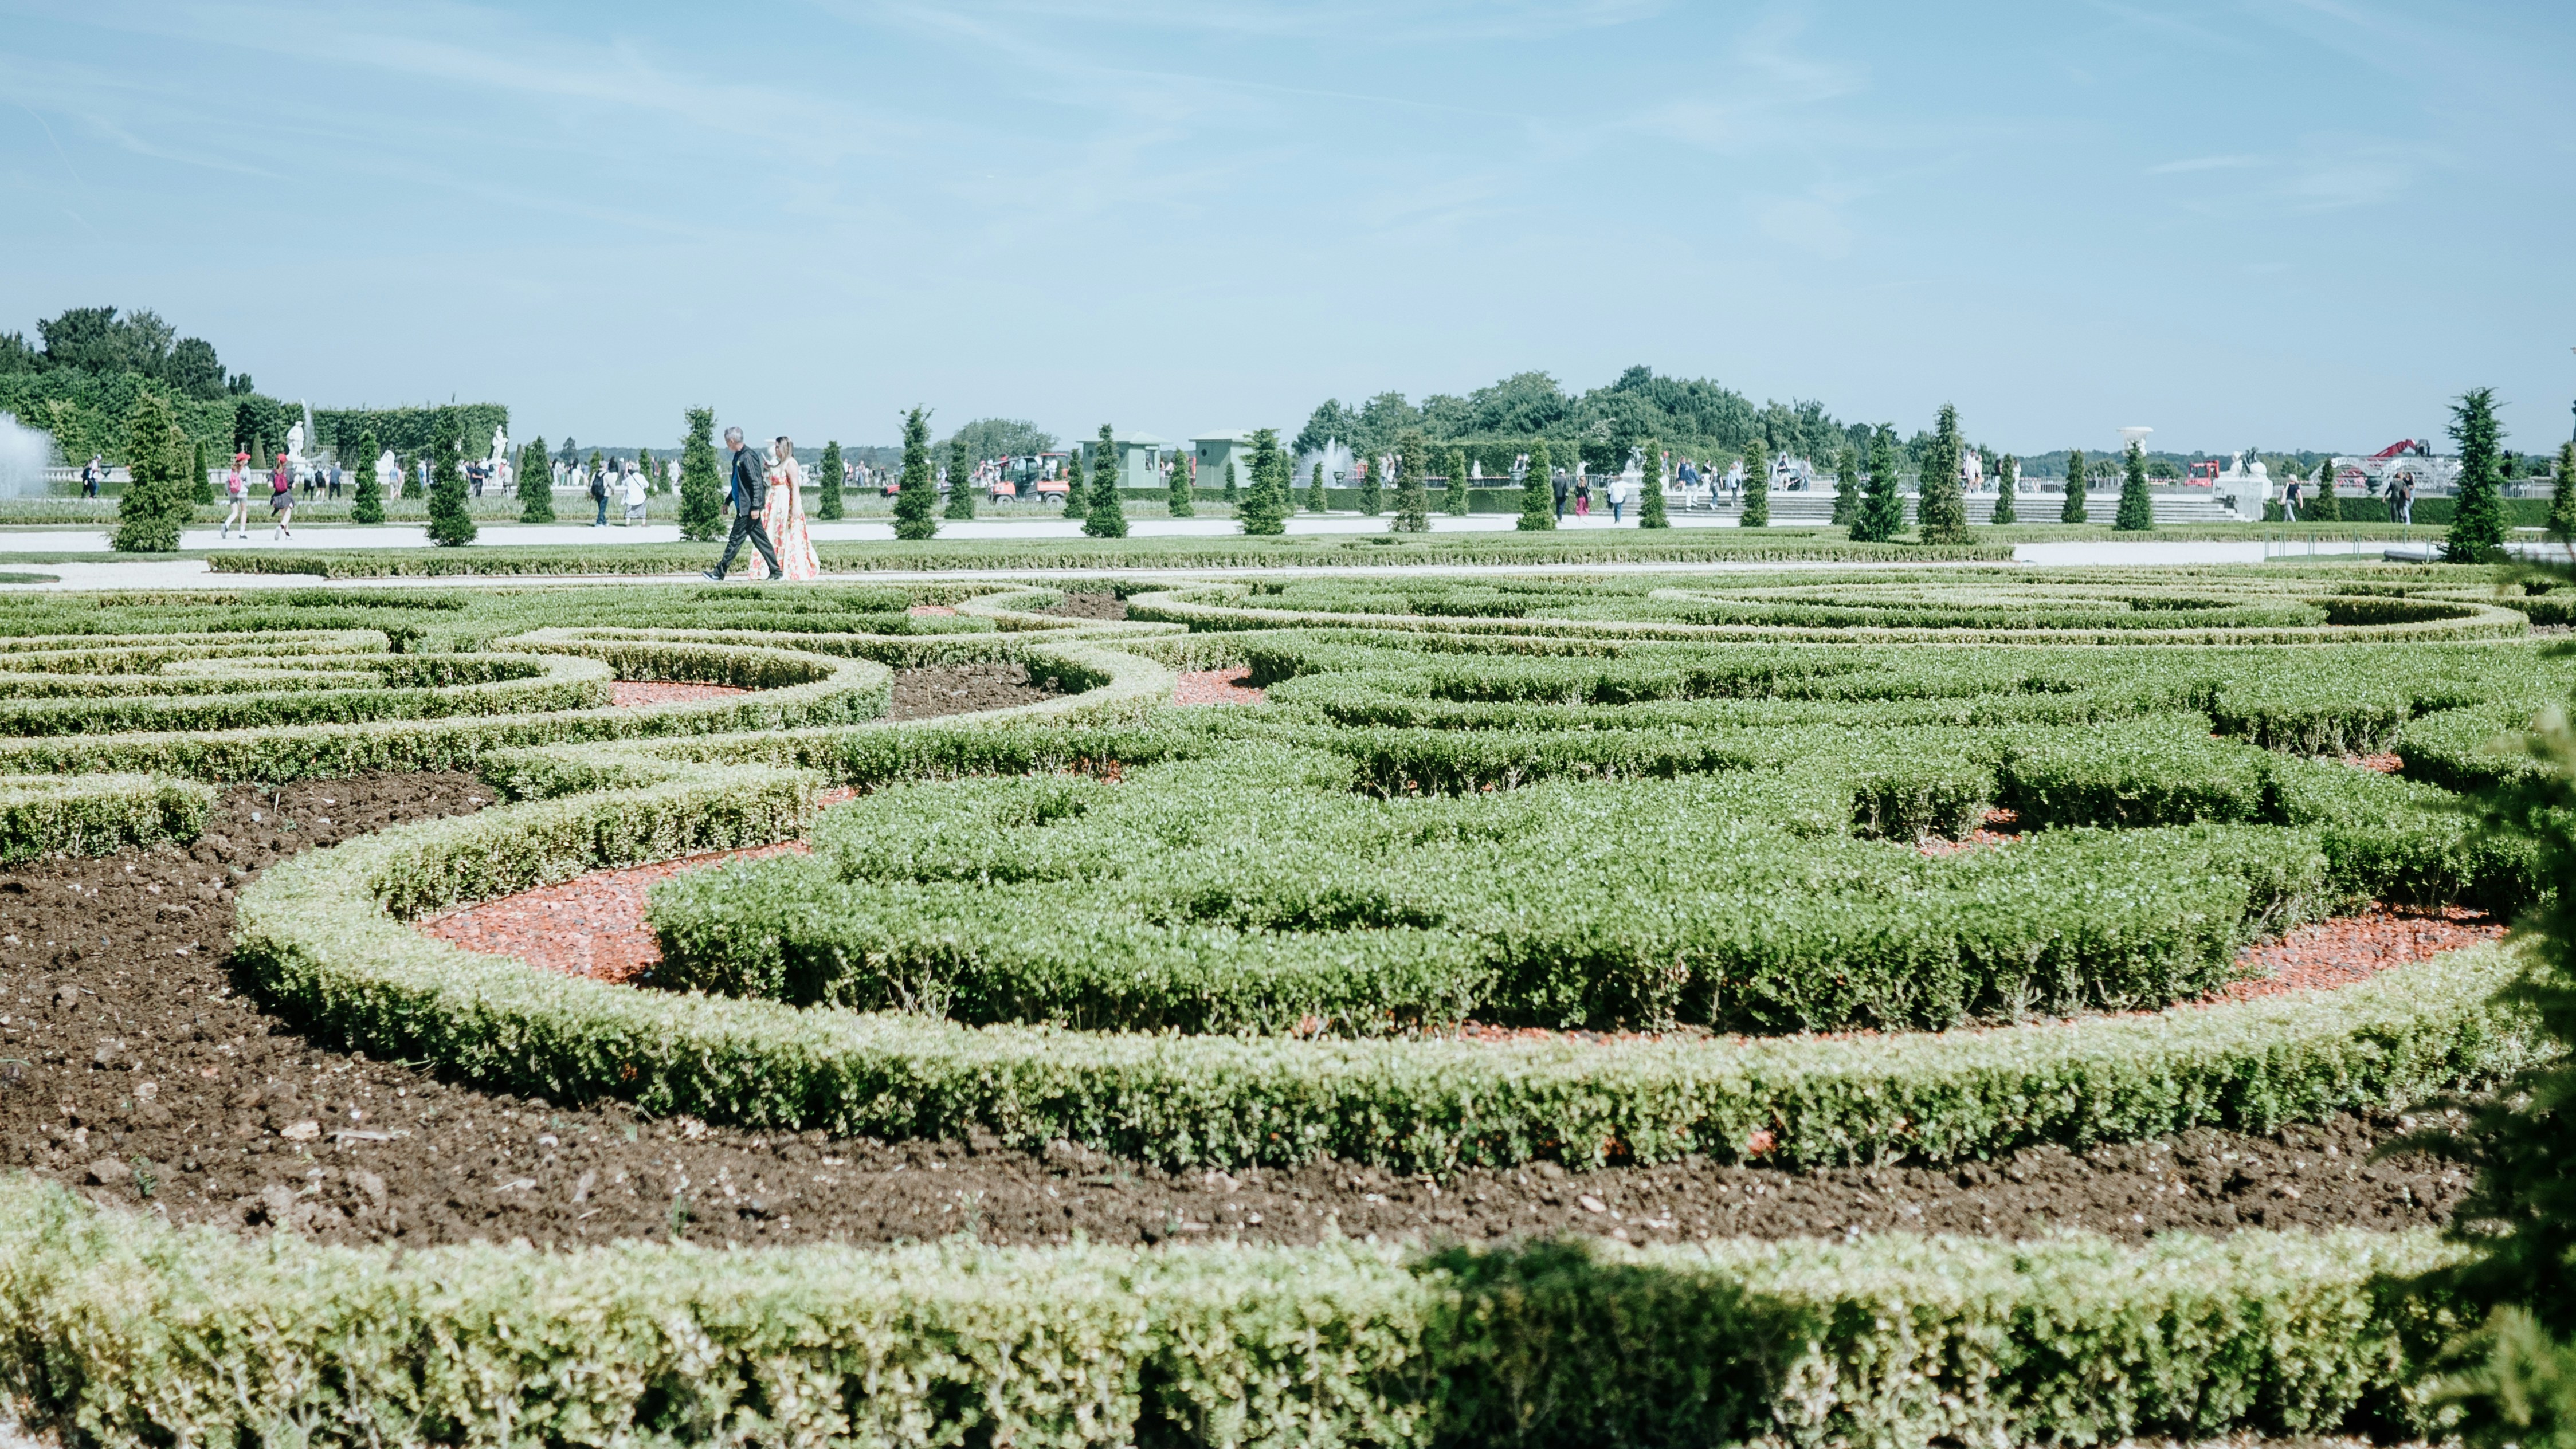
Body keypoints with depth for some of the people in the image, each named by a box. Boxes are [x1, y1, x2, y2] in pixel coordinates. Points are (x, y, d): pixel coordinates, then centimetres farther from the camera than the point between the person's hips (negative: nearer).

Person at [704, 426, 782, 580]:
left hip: (748, 508, -10)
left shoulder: (747, 457, -16)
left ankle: (720, 572, 2)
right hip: (744, 506, 10)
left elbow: (757, 483, -21)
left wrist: (755, 507, -24)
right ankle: (775, 570, 11)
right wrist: (728, 501, 30)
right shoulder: (739, 457, 14)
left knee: (735, 539, -3)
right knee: (760, 539, 9)